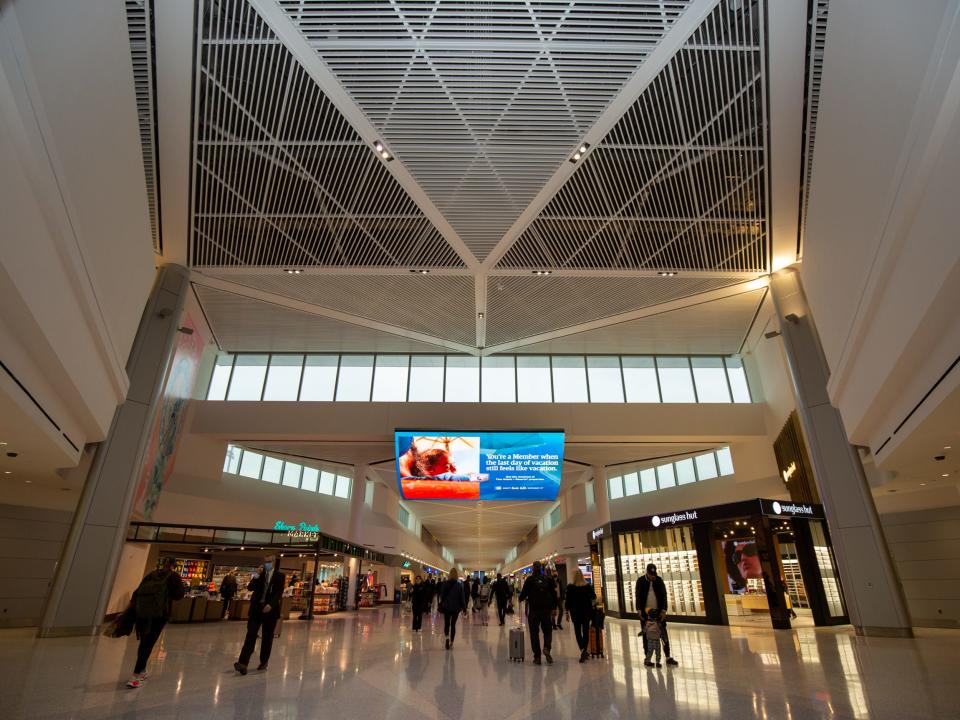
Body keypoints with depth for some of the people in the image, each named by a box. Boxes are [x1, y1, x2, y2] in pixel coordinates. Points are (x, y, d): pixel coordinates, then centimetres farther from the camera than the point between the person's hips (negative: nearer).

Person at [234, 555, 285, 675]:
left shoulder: (280, 576, -1)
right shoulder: (259, 574, 10)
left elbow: (279, 593, -9)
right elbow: (250, 588, 0)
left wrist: (270, 604, -24)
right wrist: (257, 575, -12)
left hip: (270, 609, -2)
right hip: (256, 608, 2)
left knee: (267, 638, 7)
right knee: (250, 636, -7)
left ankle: (264, 662, 21)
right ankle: (243, 663, -11)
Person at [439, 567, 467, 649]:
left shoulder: (445, 584, -5)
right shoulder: (460, 584, -7)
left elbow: (442, 596, 2)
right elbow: (462, 597, -4)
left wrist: (441, 606, 13)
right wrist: (464, 607, 3)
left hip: (446, 607, 0)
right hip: (456, 607, 0)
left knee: (446, 623, 10)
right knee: (453, 624, 11)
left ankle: (447, 637, -15)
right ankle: (451, 642, 12)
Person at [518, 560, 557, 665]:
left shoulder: (530, 579, -6)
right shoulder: (548, 579, 3)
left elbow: (524, 593, -4)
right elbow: (554, 594, 6)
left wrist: (521, 599, 18)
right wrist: (553, 608, 14)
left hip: (533, 610, -2)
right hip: (546, 609, 2)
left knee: (534, 632, 7)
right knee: (548, 630, 15)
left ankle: (537, 657, 6)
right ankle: (546, 648, -10)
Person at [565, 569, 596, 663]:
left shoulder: (570, 587, -10)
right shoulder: (588, 586, -5)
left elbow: (568, 600, -7)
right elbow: (593, 597, 5)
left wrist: (567, 612, 1)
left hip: (575, 612, -2)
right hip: (587, 612, 2)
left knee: (577, 631, 8)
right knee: (586, 631, 9)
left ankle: (582, 649, -9)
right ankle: (584, 650, 0)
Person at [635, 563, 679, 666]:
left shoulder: (659, 580, -2)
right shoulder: (641, 581, -5)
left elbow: (664, 595, -1)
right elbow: (638, 596, -4)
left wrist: (664, 610, -8)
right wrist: (640, 610, -10)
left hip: (658, 611, 1)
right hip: (645, 612, -1)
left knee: (664, 634, 1)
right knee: (646, 635, 6)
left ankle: (668, 657, 7)